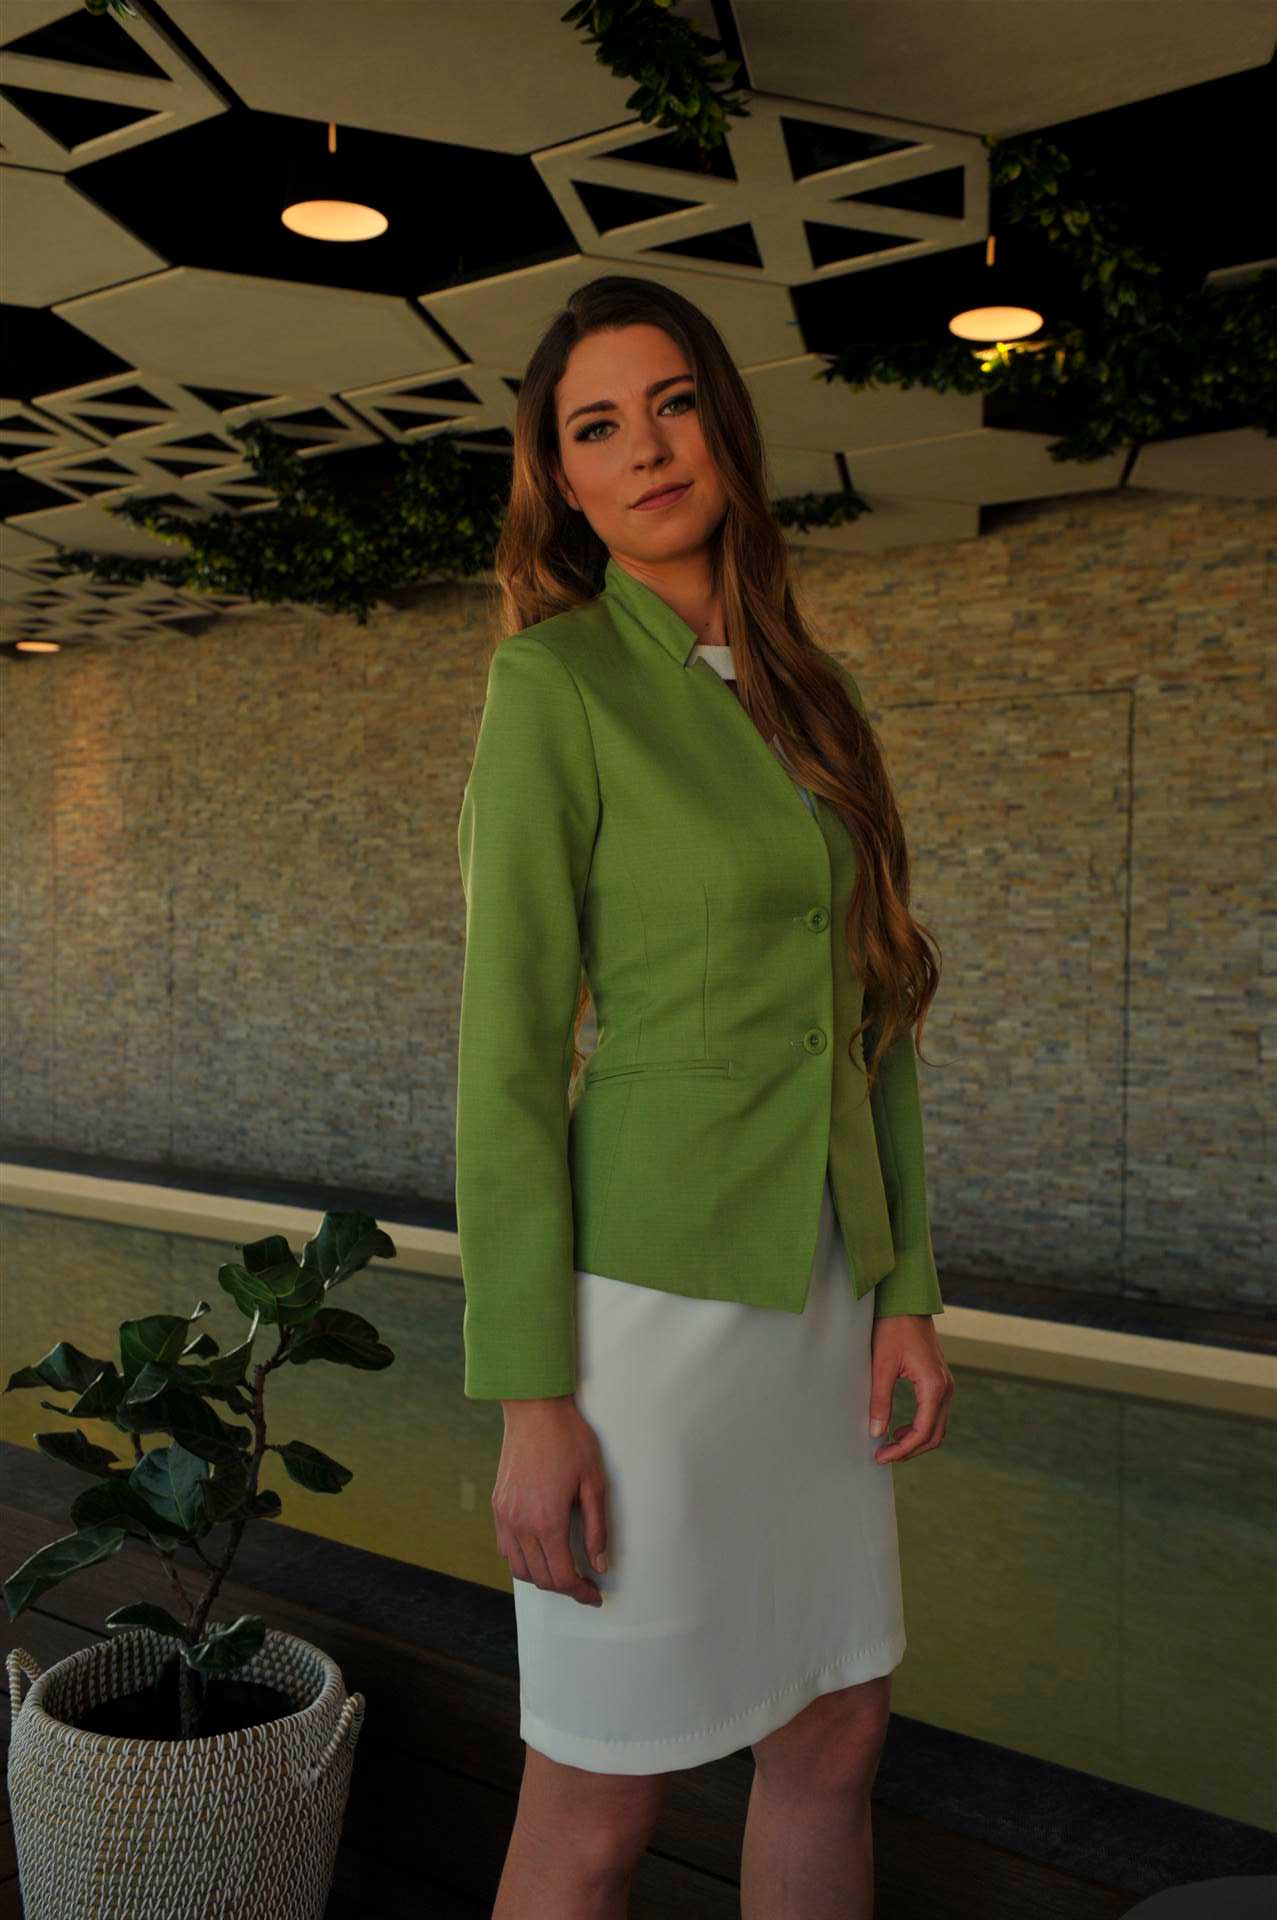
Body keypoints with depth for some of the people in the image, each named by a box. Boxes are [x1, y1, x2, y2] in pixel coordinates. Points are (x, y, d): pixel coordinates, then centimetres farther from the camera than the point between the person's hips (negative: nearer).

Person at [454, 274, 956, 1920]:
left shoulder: (809, 693, 11)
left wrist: (907, 1287, 6)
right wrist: (531, 1398, -14)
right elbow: (509, 1045, -13)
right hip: (645, 1290, -7)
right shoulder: (554, 681, -9)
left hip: (813, 1290, 7)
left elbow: (872, 1007, 11)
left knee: (834, 1738, 19)